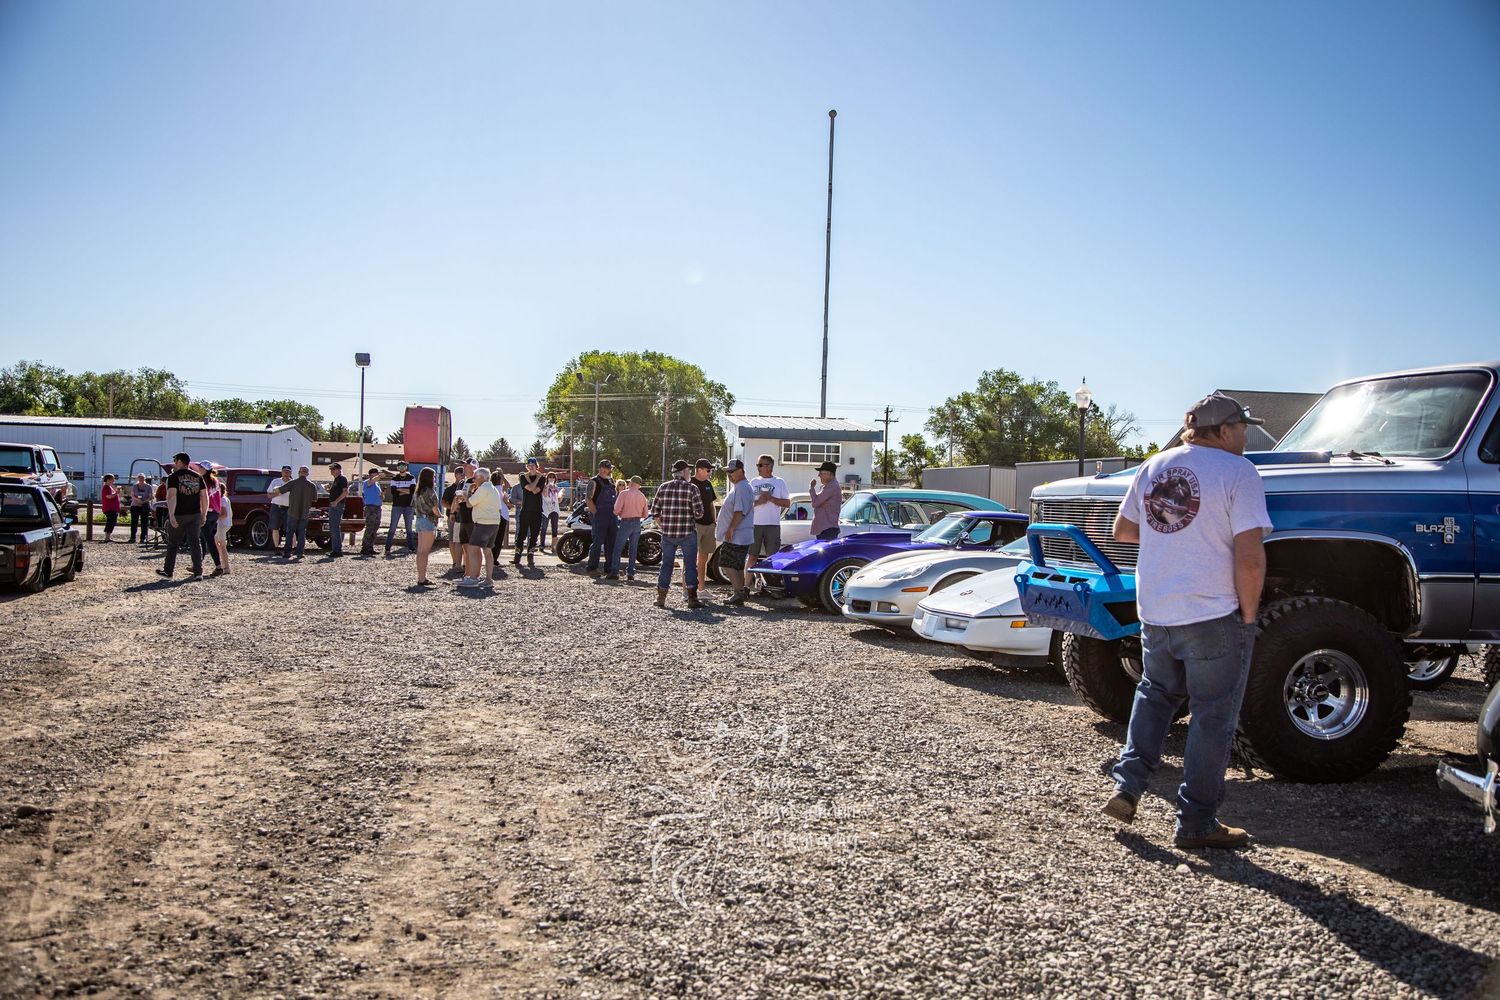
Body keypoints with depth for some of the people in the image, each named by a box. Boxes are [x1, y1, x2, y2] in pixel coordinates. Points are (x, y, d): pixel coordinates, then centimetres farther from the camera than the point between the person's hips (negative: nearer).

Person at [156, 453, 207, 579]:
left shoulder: (173, 477, -5)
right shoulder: (198, 477, 9)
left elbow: (171, 496, -16)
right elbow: (204, 498, 7)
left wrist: (171, 515, -20)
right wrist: (203, 516, 11)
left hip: (178, 515, -3)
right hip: (195, 515, 3)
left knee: (173, 543, 10)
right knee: (195, 542, 3)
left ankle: (168, 571, 20)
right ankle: (198, 572, -4)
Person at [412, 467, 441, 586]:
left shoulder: (417, 491, 11)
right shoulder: (430, 491, -14)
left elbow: (415, 507, 15)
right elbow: (435, 509, -15)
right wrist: (439, 515, 4)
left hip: (419, 520, 8)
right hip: (429, 521, -8)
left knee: (420, 551, 11)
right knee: (424, 551, -6)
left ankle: (420, 577, 16)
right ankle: (422, 578, -5)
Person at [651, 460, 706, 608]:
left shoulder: (663, 487, 4)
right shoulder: (692, 488, -7)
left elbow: (655, 511, 6)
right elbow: (699, 512, -11)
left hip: (667, 534, 3)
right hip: (687, 533, -3)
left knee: (666, 564, 11)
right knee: (690, 565, 4)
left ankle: (661, 597, 13)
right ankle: (692, 598, 5)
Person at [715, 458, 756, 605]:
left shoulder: (742, 488, -15)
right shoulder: (735, 487, 19)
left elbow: (740, 511, -23)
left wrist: (730, 529, -25)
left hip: (737, 536, -11)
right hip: (736, 536, 11)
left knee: (727, 564, -11)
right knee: (737, 565, 14)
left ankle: (739, 592, -11)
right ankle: (740, 591, 20)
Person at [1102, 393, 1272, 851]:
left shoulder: (1152, 467, 5)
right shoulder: (1238, 472, -12)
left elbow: (1122, 530, 15)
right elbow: (1250, 558, -19)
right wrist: (1248, 615, -7)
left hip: (1154, 612, 6)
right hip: (1214, 616, -6)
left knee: (1156, 693, 25)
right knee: (1213, 715, 7)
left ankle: (1127, 786, 17)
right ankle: (1197, 822, 13)